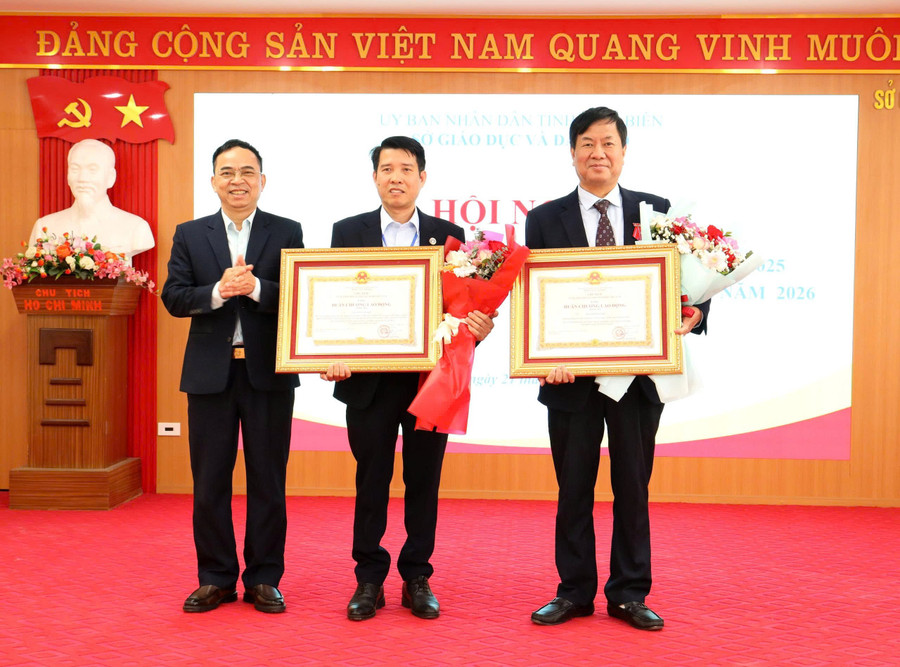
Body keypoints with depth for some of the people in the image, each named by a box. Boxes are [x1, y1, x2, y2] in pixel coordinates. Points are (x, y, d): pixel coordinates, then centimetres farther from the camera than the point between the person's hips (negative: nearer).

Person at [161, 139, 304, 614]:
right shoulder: (189, 235, 9)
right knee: (209, 482, 7)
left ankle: (264, 579, 18)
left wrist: (256, 287, -22)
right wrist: (219, 291, -17)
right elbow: (173, 298, -1)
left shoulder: (287, 233, 5)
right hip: (210, 374, 2)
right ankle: (216, 579, 20)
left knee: (268, 481, 6)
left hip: (268, 372, -1)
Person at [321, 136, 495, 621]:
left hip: (430, 377, 1)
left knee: (424, 481, 8)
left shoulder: (449, 235, 7)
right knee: (371, 481, 7)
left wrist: (480, 328, -17)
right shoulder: (348, 232, 6)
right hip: (369, 379, 0)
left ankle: (417, 579, 21)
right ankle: (369, 580, 20)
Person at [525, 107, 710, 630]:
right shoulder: (545, 220, 4)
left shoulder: (656, 211, 6)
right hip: (571, 375, 0)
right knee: (573, 490, 9)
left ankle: (630, 593, 24)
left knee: (633, 488, 10)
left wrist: (693, 312, -19)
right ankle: (574, 592, 24)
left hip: (638, 373, 1)